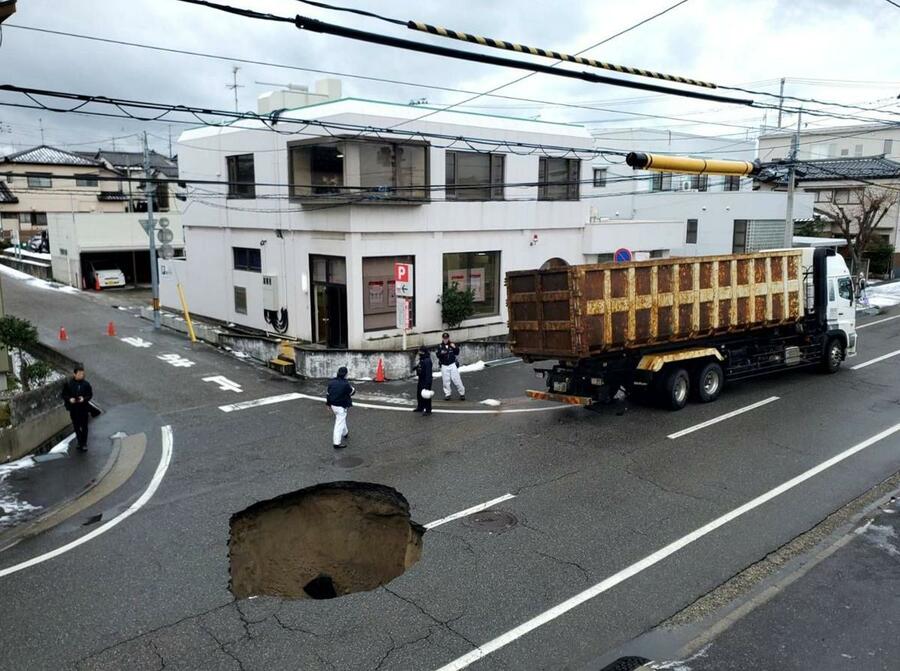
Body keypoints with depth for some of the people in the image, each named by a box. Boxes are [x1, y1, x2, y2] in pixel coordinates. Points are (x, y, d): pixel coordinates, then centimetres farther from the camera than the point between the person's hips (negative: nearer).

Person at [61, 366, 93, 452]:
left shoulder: (86, 384, -7)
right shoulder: (68, 383, -7)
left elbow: (90, 394, 1)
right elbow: (63, 394, 0)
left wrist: (84, 398, -19)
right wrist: (69, 399, -19)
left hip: (84, 408, -1)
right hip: (73, 408, 1)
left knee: (84, 427, 4)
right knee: (76, 426, 13)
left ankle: (84, 444, 15)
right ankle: (80, 441, 31)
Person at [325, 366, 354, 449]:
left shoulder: (331, 382, -2)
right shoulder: (345, 384, -23)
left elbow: (328, 393, 6)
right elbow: (352, 392, -7)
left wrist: (328, 404, 17)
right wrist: (351, 387, 14)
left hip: (333, 405, 8)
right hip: (341, 407, -8)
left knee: (341, 420, 29)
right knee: (339, 424, -2)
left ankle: (345, 433, 51)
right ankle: (337, 443, 1)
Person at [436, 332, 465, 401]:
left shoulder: (452, 344, 2)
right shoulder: (440, 346, 3)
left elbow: (457, 353, 0)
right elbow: (438, 355, -2)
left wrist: (455, 348, -18)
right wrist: (441, 353, -23)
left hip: (452, 364, -1)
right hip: (444, 366, 1)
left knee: (456, 379, -2)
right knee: (446, 380, 2)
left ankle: (462, 393, 8)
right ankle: (447, 394, 14)